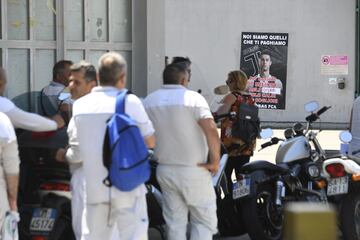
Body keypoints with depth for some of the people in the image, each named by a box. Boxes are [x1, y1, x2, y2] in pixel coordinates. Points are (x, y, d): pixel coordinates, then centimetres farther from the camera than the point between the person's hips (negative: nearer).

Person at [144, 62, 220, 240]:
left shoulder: (149, 101, 4)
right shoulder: (193, 98, -12)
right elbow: (211, 129, -24)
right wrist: (215, 160, -14)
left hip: (165, 170, 5)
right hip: (193, 171, -5)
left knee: (174, 223, 13)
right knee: (204, 221, 6)